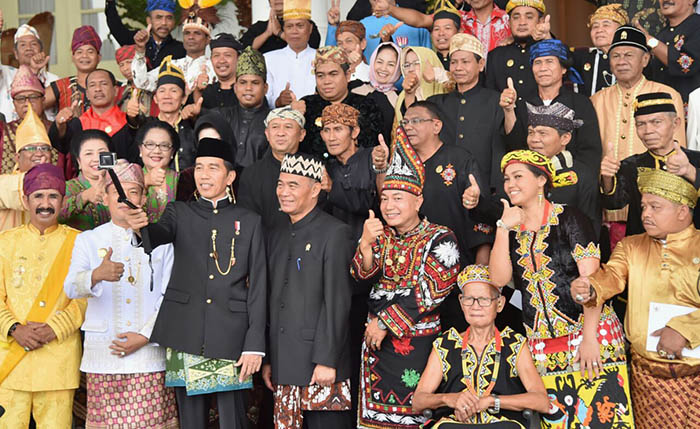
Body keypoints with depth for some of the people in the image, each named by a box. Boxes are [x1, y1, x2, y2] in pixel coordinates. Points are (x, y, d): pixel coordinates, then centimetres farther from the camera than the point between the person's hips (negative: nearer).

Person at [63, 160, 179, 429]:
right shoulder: (87, 240, 10)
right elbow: (71, 287, -7)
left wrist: (145, 335, -8)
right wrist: (97, 275, -29)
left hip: (149, 354, 0)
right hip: (102, 356, 1)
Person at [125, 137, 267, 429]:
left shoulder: (249, 221, 9)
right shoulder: (180, 212, 13)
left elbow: (258, 287, 6)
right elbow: (161, 233, -11)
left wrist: (255, 345, -2)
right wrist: (143, 226, -36)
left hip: (230, 339, -1)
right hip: (185, 337, 1)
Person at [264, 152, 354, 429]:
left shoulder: (335, 233, -5)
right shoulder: (276, 237, 17)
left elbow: (337, 302, -11)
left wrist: (326, 360, -16)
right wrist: (267, 359, 13)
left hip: (321, 366, -6)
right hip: (283, 367, 6)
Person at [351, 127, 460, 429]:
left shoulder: (440, 239, -6)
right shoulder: (381, 235, 11)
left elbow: (429, 293, -14)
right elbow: (362, 276, 0)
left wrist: (385, 321, -13)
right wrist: (366, 244, -19)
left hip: (417, 340, -5)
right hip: (376, 338, 5)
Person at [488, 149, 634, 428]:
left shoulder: (568, 218, -2)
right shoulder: (510, 229, 12)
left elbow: (592, 279, -9)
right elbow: (499, 279, -1)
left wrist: (589, 338, -16)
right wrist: (504, 227, -6)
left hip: (591, 332, -4)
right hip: (541, 344, 4)